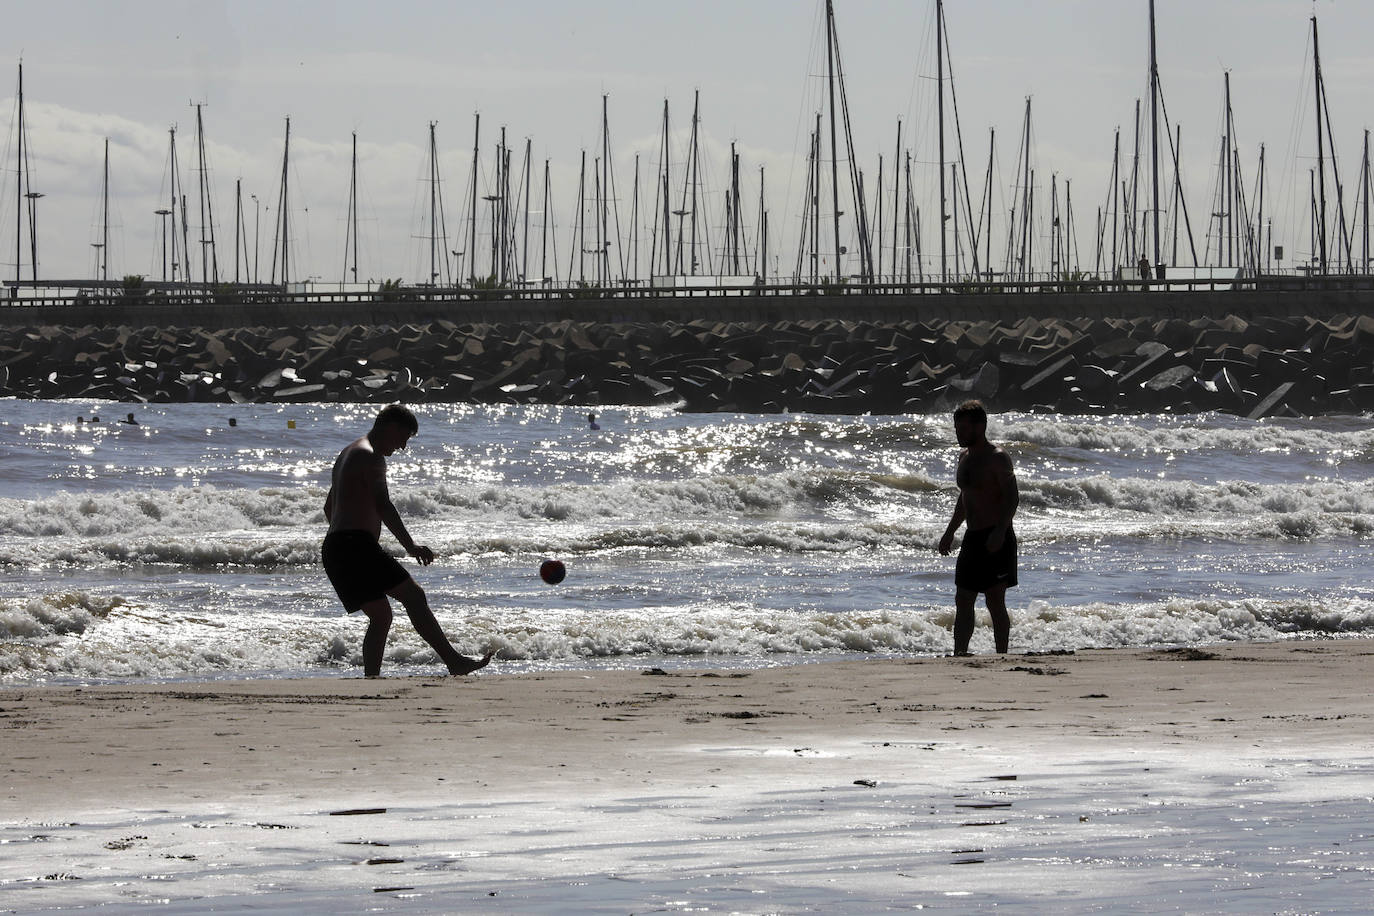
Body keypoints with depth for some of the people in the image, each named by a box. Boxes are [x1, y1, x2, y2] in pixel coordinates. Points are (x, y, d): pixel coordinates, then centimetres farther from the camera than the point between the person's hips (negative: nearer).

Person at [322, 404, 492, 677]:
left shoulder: (349, 453, 25)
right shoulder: (371, 457, -8)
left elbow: (329, 507, 34)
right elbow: (382, 506, -22)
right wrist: (410, 546, -27)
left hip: (333, 551, 10)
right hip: (357, 546, -10)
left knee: (381, 616, 14)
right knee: (413, 596, -13)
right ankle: (454, 662, -19)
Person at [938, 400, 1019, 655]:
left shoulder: (996, 458, -11)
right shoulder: (965, 457, 15)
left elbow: (1012, 497, -18)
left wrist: (1000, 531, -29)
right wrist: (950, 533, 24)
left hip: (996, 539, -9)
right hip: (973, 538, 9)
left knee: (995, 601, -7)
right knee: (963, 601, 6)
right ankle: (959, 656, 8)